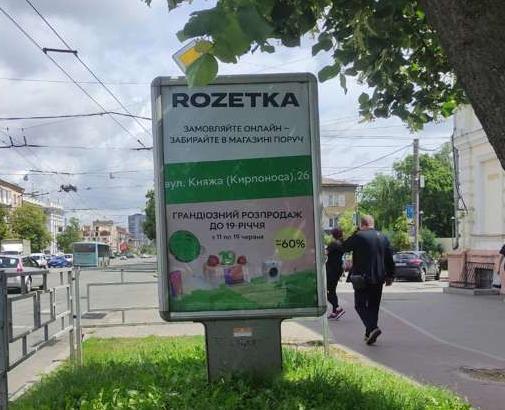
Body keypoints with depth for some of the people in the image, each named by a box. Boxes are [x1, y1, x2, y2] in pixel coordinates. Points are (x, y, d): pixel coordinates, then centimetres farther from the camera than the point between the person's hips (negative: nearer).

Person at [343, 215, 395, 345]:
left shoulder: (359, 236, -12)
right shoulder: (383, 237, 8)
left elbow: (345, 247, 2)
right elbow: (389, 259, 11)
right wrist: (390, 276, 19)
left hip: (362, 278, -6)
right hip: (378, 278, 6)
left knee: (360, 305, 2)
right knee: (373, 306, 14)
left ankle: (373, 328, -18)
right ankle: (369, 334, 17)